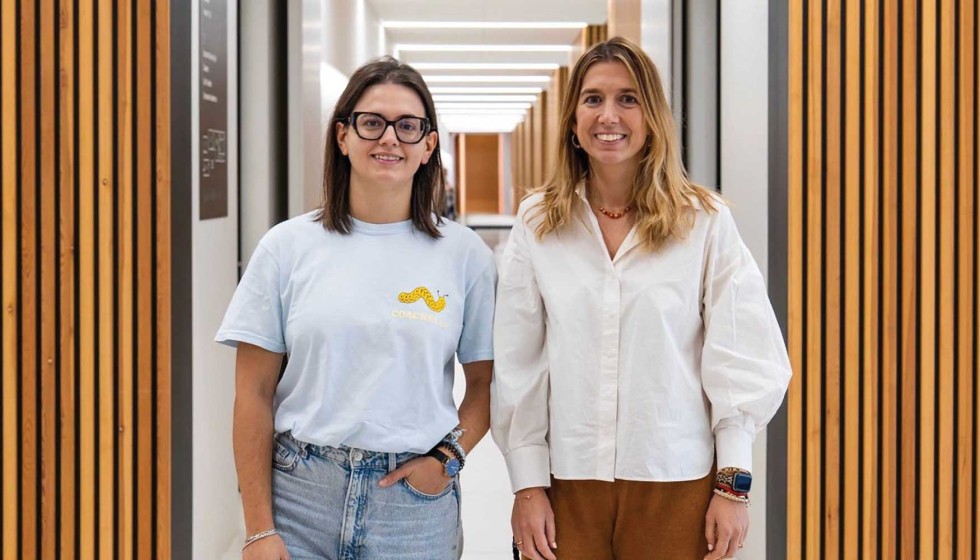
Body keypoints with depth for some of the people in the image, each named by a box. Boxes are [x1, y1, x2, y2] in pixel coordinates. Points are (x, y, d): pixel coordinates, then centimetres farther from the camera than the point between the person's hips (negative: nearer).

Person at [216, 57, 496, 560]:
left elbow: (486, 382, 9)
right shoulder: (288, 247, 0)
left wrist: (448, 456, -8)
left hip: (414, 500, 1)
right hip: (301, 493, 0)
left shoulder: (464, 254, 2)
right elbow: (253, 396, 0)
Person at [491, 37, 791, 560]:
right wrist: (527, 486, 0)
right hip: (569, 480, 1)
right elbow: (517, 367, 4)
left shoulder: (704, 222, -1)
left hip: (677, 483, -1)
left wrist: (734, 484, -5)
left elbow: (740, 360, -1)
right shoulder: (537, 225, 4)